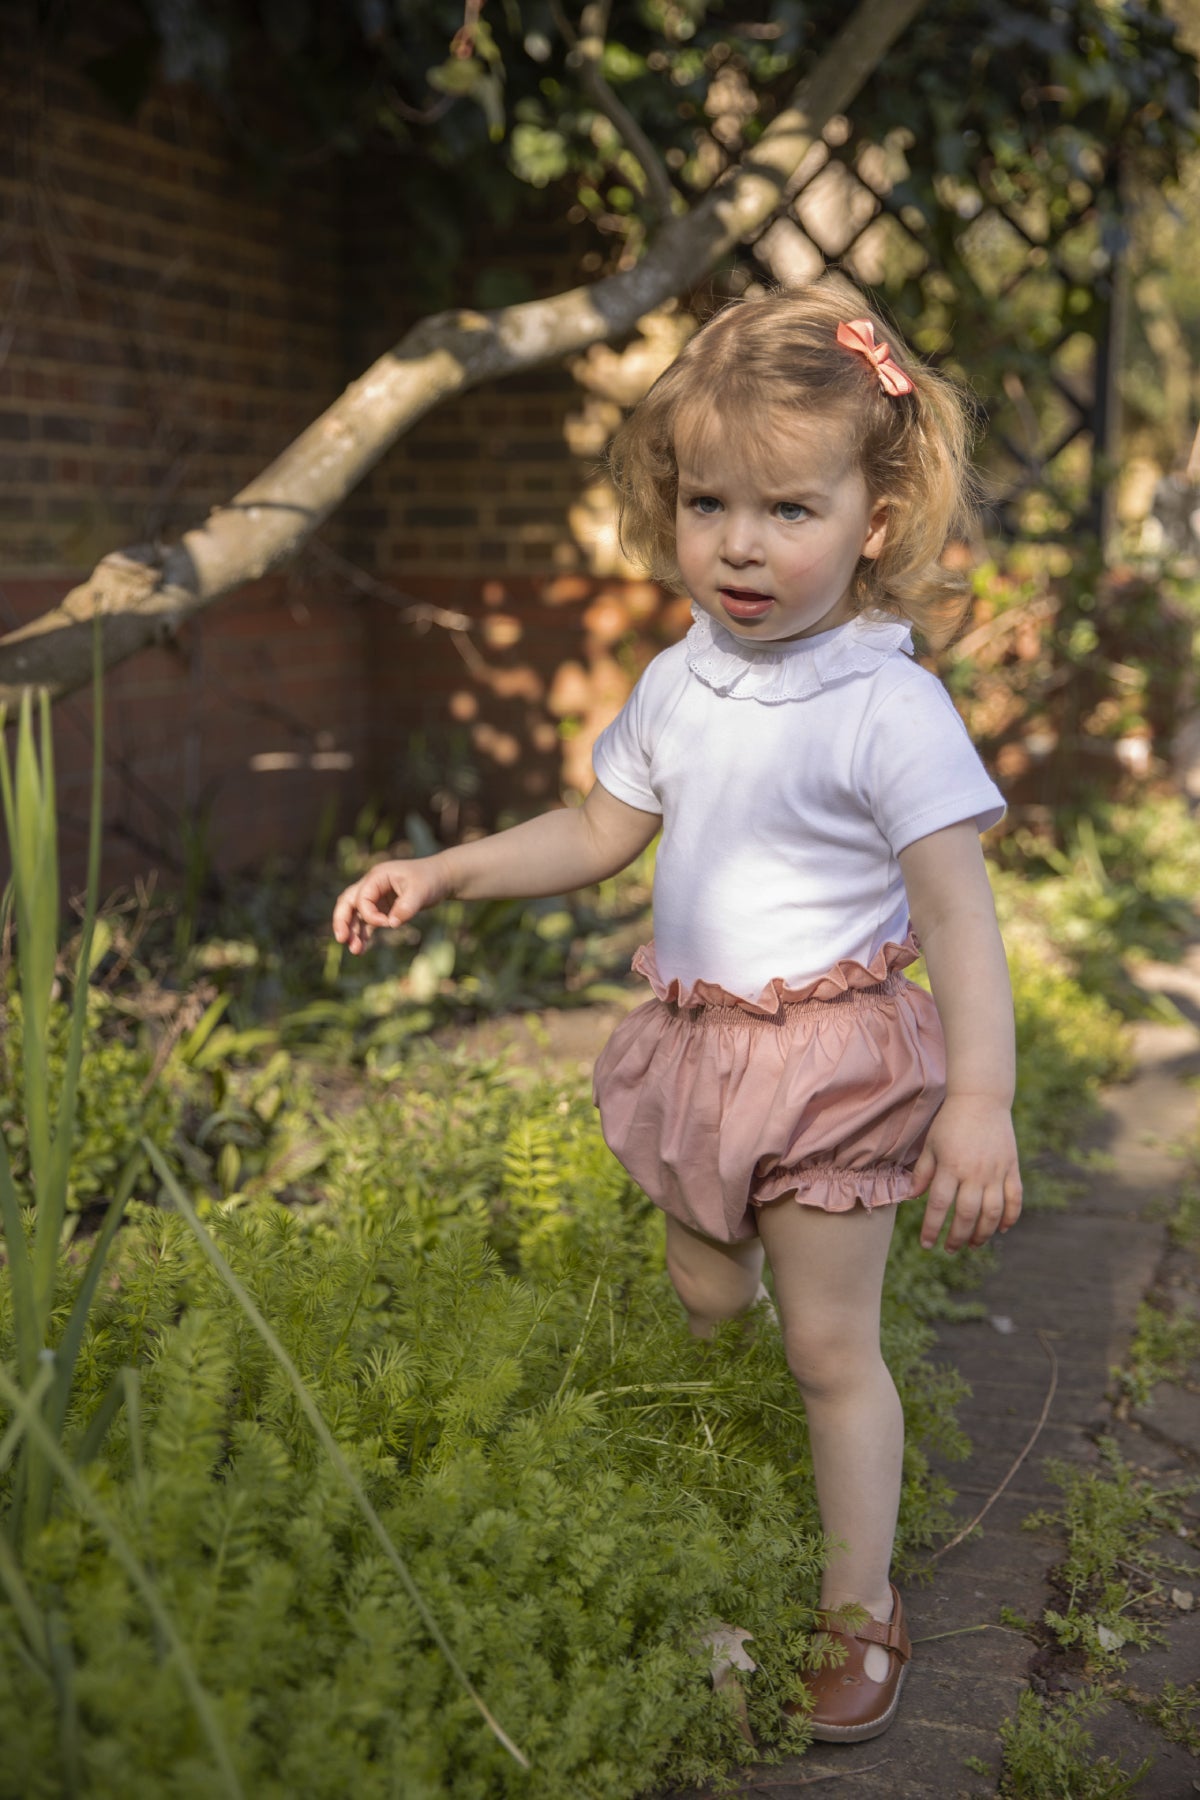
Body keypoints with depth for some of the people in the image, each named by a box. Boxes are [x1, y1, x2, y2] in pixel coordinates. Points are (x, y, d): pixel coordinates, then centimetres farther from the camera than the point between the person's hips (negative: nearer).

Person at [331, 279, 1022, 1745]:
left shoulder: (888, 708, -21)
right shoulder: (677, 684, -1)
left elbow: (958, 912, -23)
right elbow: (600, 832, 11)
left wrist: (980, 1101, -31)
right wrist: (440, 872, 0)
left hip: (835, 1059, -6)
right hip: (696, 1044, 6)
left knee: (830, 1348, 5)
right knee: (703, 1297, 23)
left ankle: (860, 1603, 23)